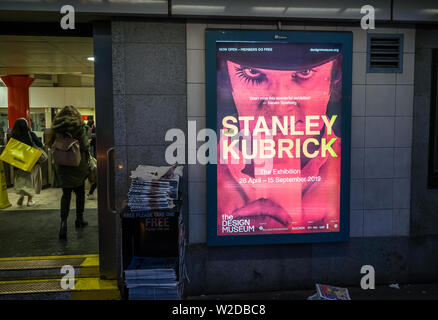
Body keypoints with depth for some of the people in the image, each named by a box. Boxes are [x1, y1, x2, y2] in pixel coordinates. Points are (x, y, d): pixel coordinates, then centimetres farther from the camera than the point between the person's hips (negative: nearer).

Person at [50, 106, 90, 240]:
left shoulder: (56, 128, 1)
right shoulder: (79, 127, -10)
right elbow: (85, 146, -15)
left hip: (62, 167, 3)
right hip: (77, 167, -2)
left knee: (66, 194, 7)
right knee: (80, 193, 15)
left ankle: (63, 221, -9)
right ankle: (79, 220, 26)